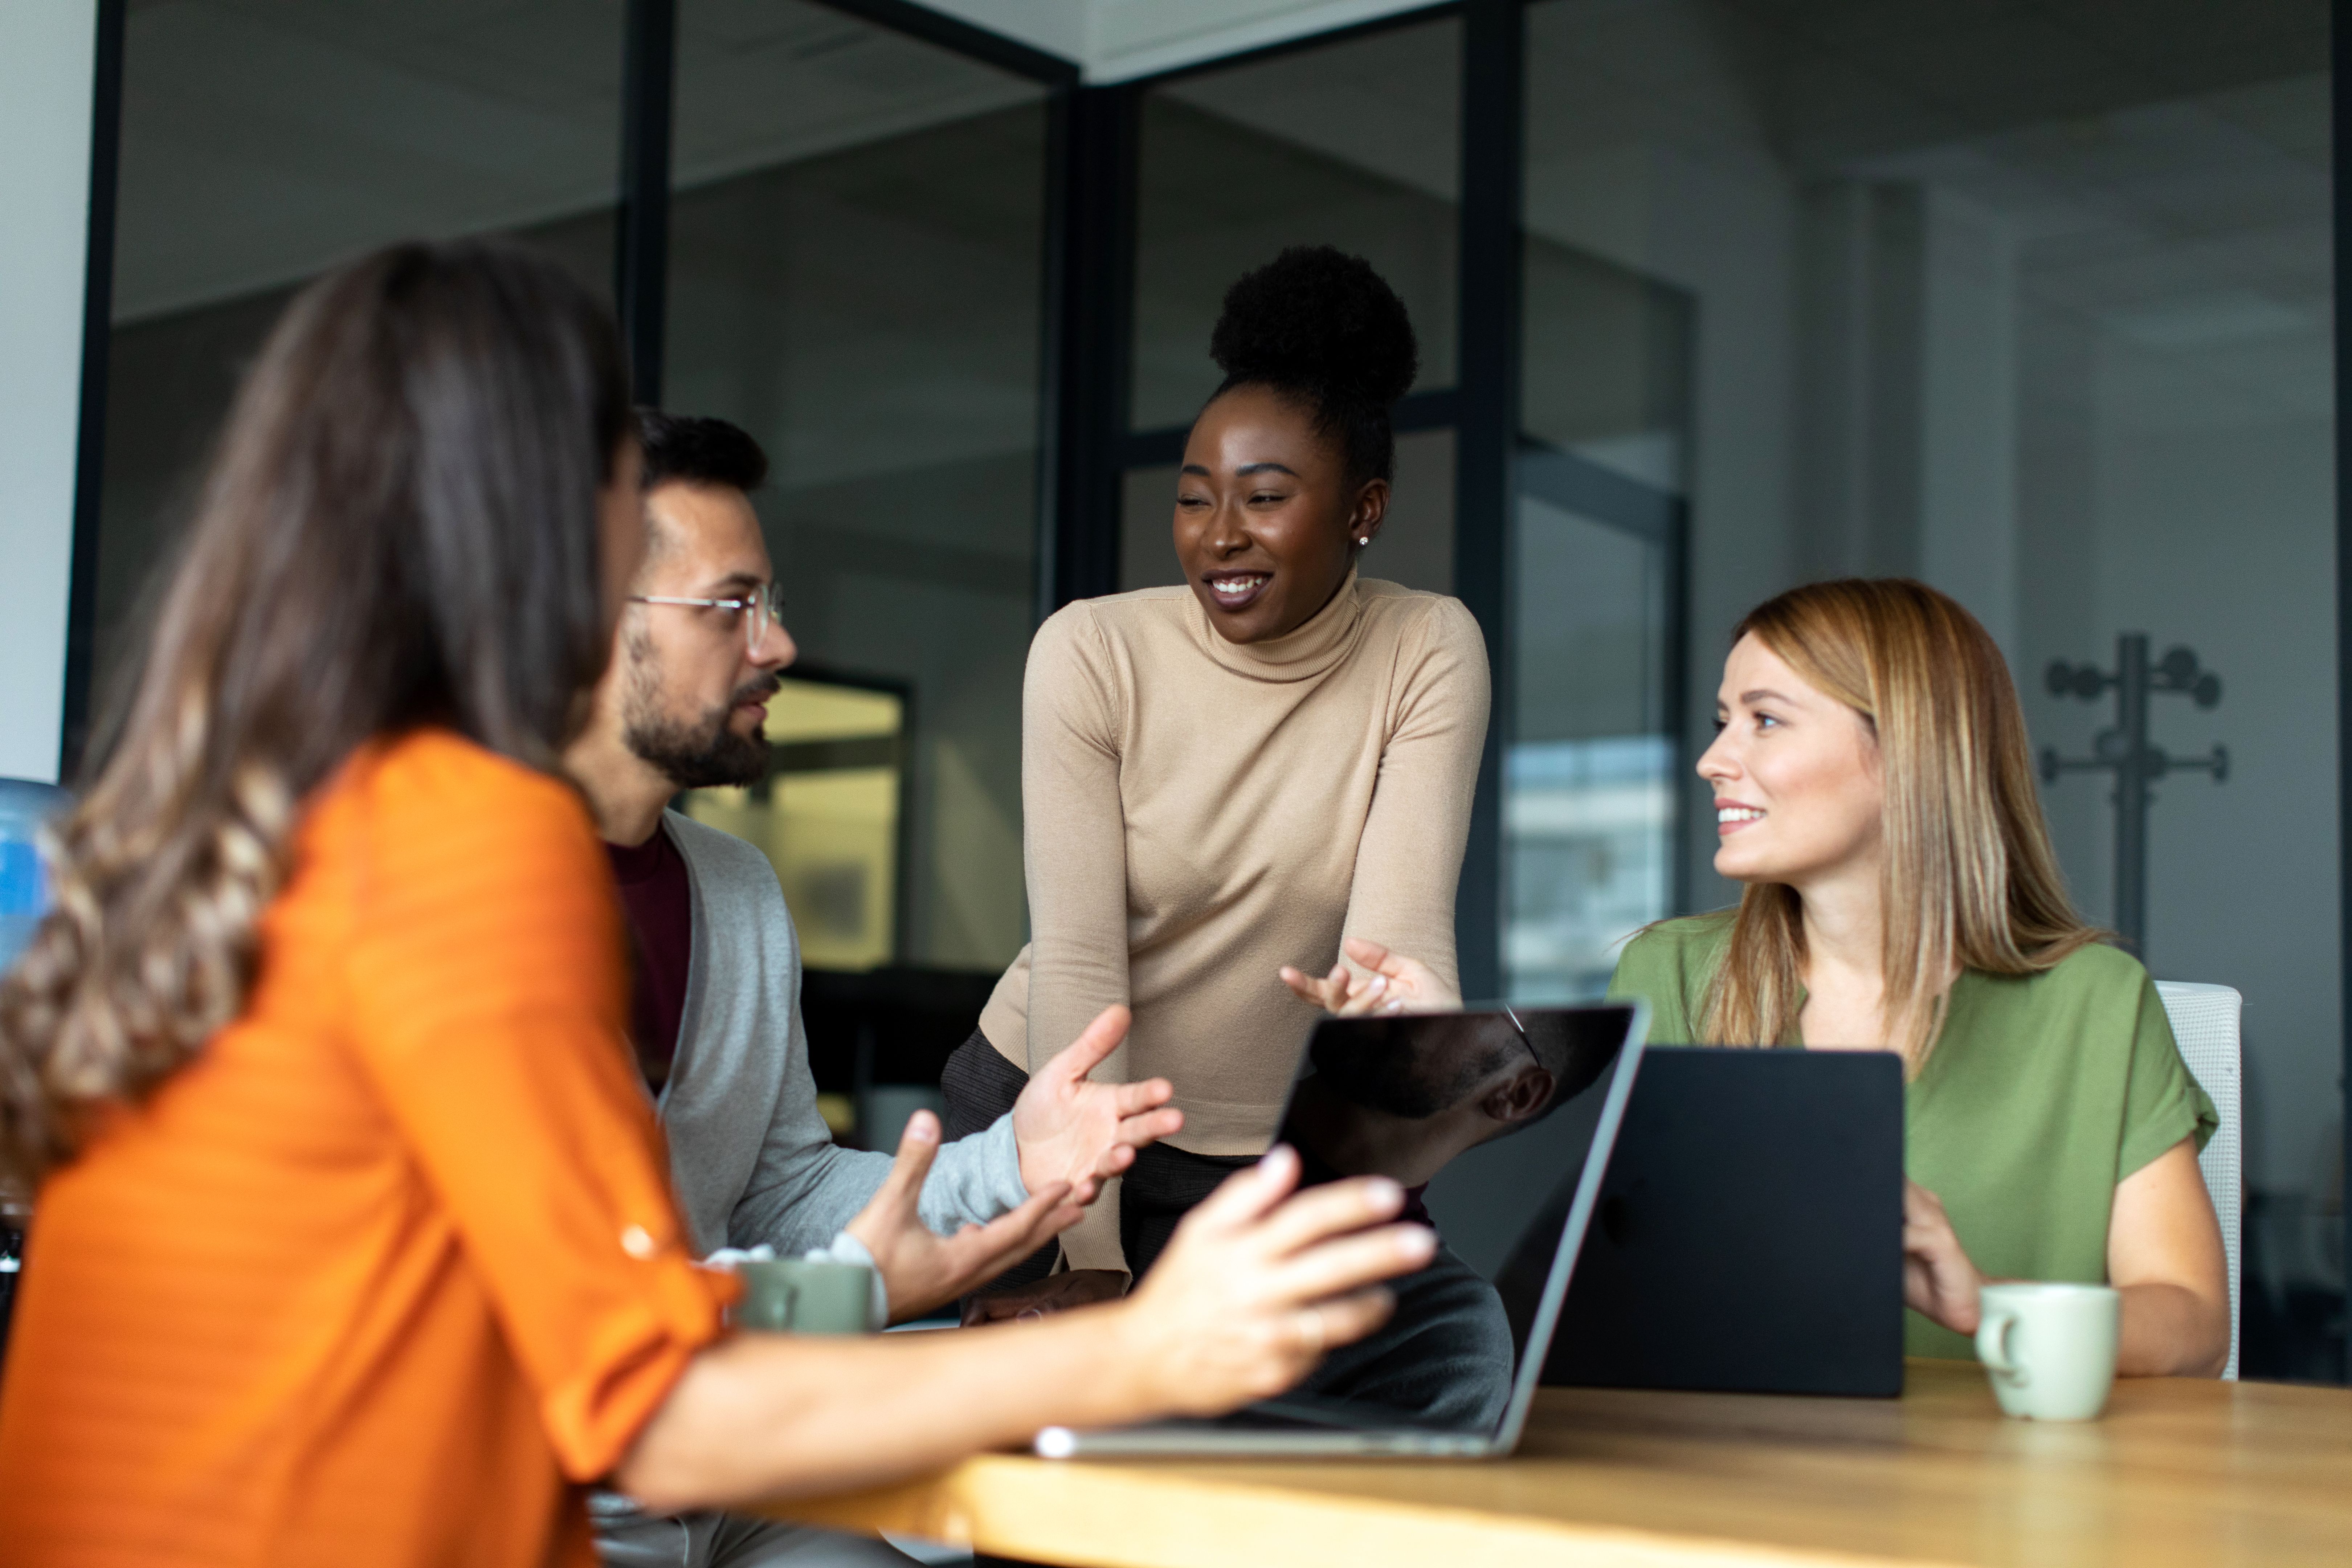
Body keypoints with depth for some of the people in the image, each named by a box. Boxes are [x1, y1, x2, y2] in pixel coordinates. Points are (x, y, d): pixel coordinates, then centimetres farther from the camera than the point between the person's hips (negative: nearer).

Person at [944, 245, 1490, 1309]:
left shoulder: (1429, 655, -9)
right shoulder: (1092, 653, -12)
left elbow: (1399, 942, -18)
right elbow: (1077, 955, -18)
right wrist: (1093, 1263, -23)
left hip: (1281, 1152, 1)